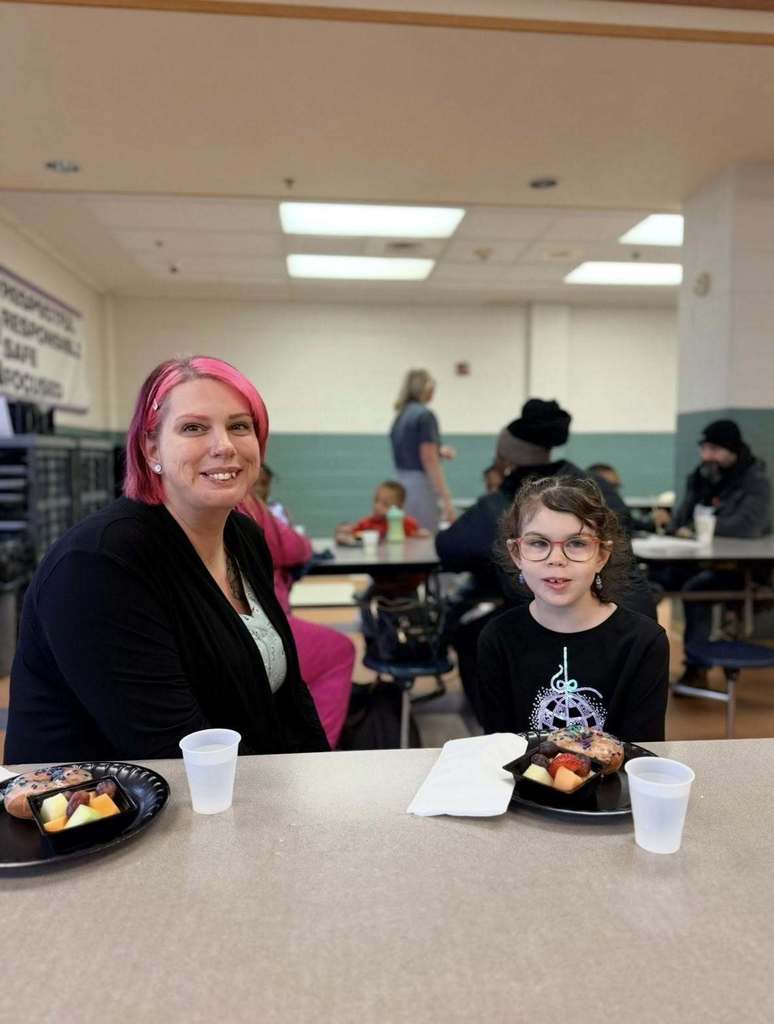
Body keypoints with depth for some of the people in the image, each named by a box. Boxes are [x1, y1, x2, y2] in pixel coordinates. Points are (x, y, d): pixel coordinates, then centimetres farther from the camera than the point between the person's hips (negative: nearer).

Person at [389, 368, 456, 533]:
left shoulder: (400, 416, 12)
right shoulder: (425, 415, -13)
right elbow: (430, 461, -18)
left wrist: (439, 451, 17)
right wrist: (447, 499, -19)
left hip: (402, 483, 9)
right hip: (420, 485, -9)